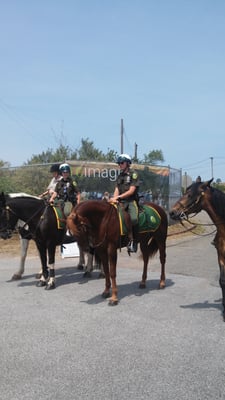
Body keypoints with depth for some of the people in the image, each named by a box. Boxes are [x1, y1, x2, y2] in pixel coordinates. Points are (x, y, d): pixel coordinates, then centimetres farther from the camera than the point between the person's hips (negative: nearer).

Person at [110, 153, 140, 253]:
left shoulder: (133, 174, -1)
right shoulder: (120, 176, 19)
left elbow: (131, 191, -10)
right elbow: (117, 189, 11)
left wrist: (118, 197, -16)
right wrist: (114, 198, -10)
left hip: (131, 201, -6)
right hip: (121, 202, 6)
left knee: (133, 219, -26)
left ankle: (133, 242, -12)